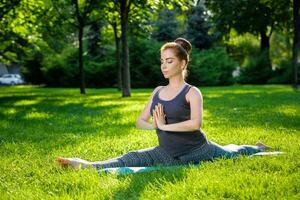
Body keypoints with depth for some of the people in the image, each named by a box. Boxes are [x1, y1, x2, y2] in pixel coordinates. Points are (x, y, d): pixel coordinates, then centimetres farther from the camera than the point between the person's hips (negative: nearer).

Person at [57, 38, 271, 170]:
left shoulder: (192, 92, -14)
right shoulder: (158, 92, 4)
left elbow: (195, 123, -32)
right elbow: (140, 121, 8)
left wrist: (164, 126, -25)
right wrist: (153, 125, -15)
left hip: (196, 150, -3)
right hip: (166, 154, 3)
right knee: (131, 159, -19)